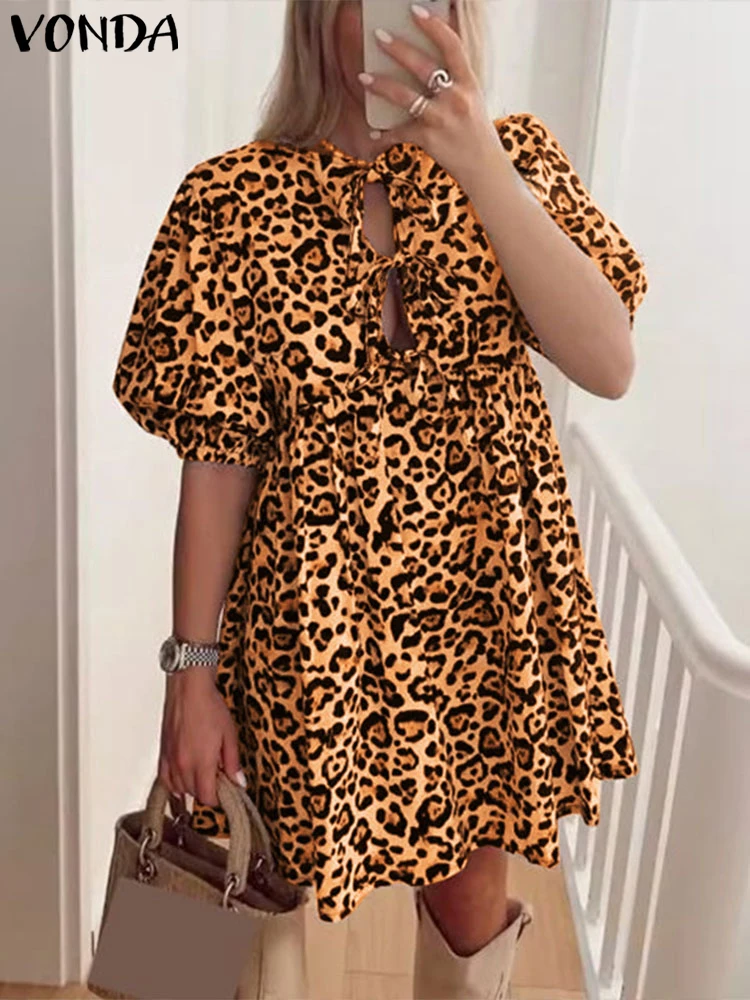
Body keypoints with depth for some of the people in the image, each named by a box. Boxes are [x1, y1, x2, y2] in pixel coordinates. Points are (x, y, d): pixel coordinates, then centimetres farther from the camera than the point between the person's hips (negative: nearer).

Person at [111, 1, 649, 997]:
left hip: (487, 609, 2)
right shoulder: (235, 197, -9)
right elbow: (217, 451, -8)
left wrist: (482, 168, -24)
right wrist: (192, 667, -6)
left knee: (471, 913, 19)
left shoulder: (515, 156, -2)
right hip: (310, 615, -2)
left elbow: (610, 365, -15)